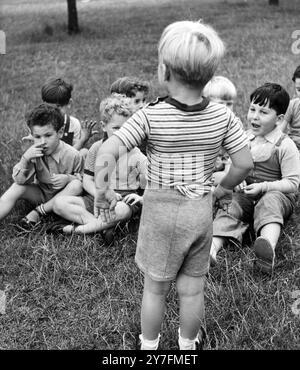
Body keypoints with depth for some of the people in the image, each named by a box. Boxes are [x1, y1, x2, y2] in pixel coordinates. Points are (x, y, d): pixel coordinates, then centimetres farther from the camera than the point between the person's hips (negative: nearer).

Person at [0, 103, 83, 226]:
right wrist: (25, 159, -34)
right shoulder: (33, 152, -15)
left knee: (76, 185, -30)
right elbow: (19, 180, -17)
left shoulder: (72, 155, -21)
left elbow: (83, 178, -9)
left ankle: (38, 211, -21)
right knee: (17, 188, -22)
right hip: (40, 194, 2)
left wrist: (68, 178, -30)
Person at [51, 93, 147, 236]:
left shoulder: (136, 155, -1)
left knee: (121, 210, -42)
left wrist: (142, 198, -20)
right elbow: (87, 180, 5)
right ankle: (101, 225, -29)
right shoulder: (96, 149, 6)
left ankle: (78, 229, -28)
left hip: (125, 200, -3)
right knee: (59, 203, -18)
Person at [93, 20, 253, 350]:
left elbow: (105, 153, -25)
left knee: (154, 289, 17)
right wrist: (224, 188, 13)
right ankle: (188, 344, 39)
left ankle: (148, 346, 35)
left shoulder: (150, 116, -18)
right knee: (192, 289, 19)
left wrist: (103, 191, -10)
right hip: (201, 211, 3)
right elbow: (244, 163, -4)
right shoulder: (223, 116, -9)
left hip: (161, 211, -3)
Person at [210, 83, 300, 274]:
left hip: (278, 194, -5)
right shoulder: (244, 138, 8)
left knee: (269, 202, -37)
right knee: (230, 207, -24)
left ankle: (269, 249, -65)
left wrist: (263, 187, -23)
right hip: (246, 193, 5)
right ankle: (211, 249, -48)